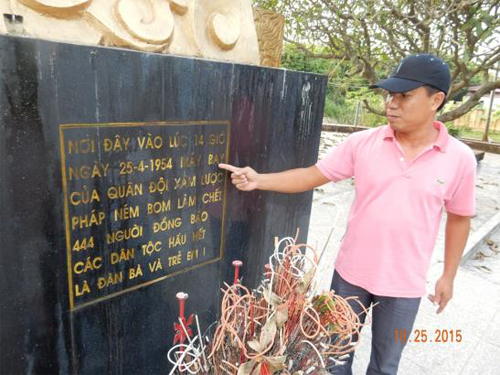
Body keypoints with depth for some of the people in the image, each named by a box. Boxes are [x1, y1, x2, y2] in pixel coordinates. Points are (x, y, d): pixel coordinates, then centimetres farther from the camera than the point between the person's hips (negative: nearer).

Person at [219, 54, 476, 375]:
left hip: (405, 283, 0)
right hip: (351, 272, 1)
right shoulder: (362, 143, -10)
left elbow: (459, 218, 2)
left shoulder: (460, 158, -9)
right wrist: (259, 180, -18)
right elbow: (313, 176, -8)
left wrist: (448, 276, 5)